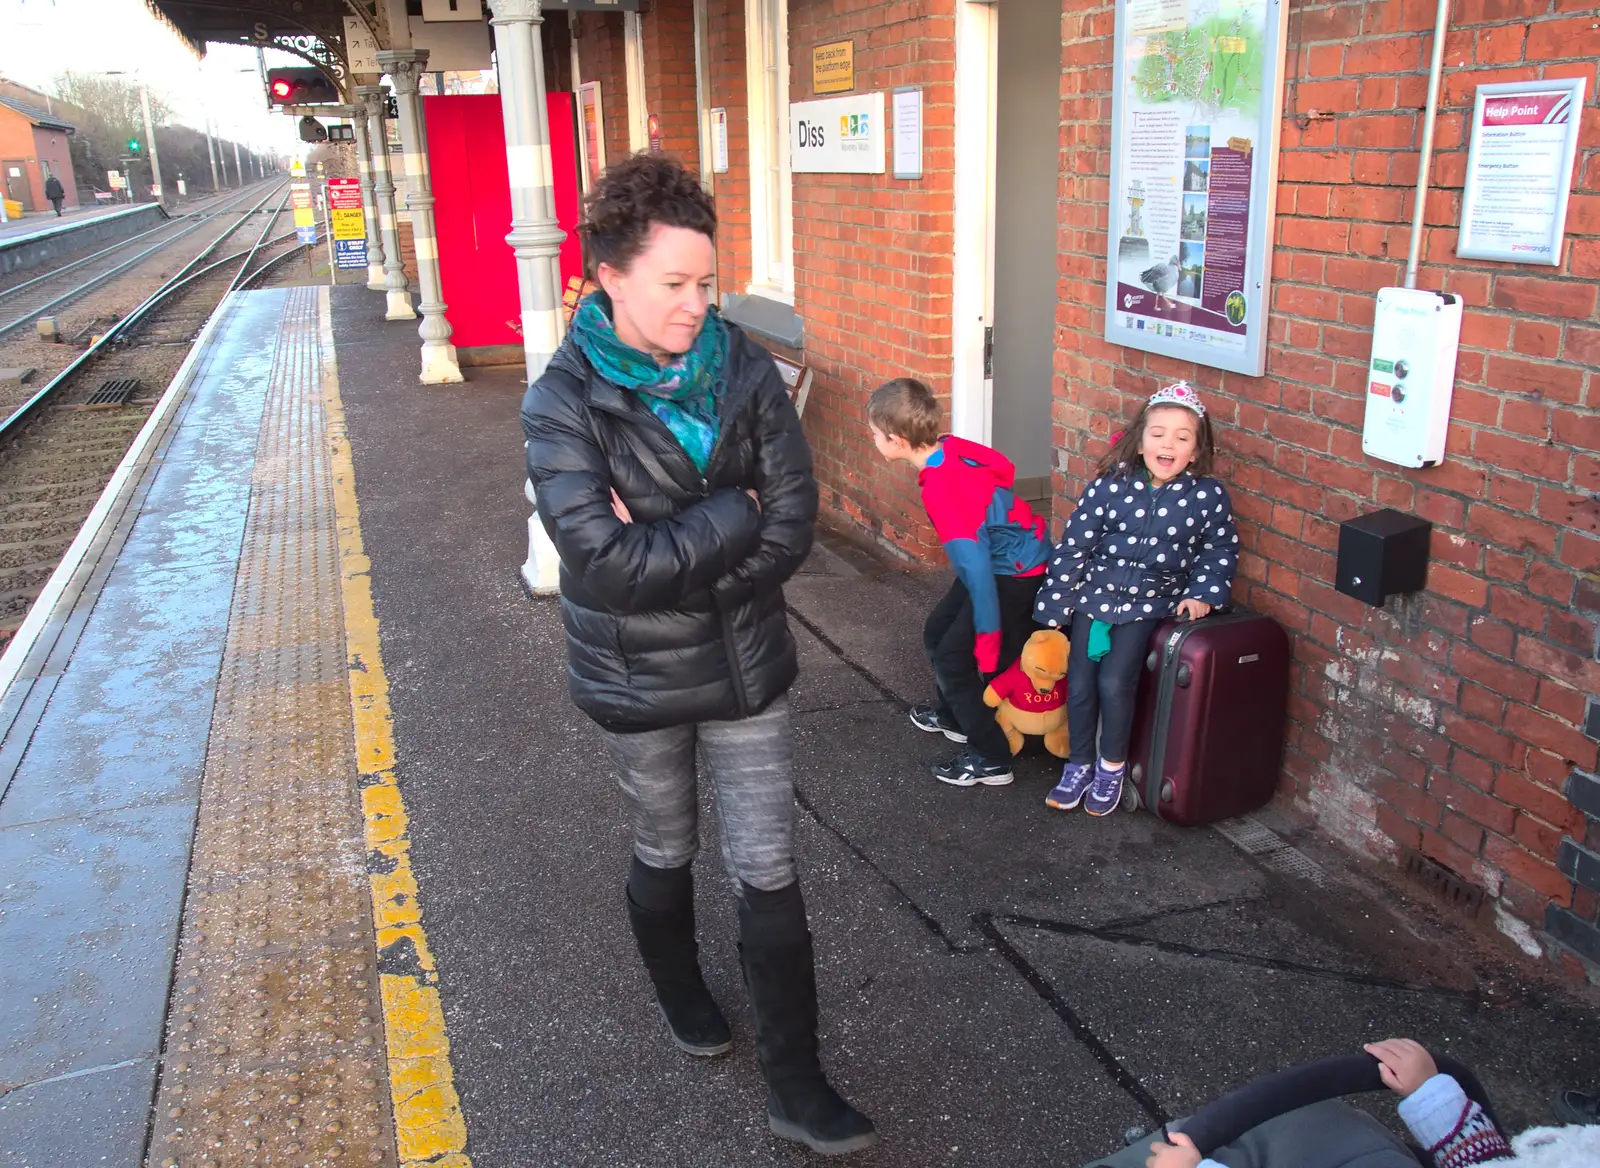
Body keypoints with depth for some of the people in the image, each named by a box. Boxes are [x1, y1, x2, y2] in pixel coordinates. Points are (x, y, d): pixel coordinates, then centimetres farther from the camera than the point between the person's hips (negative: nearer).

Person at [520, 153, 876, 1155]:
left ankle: (797, 1086, 24)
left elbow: (794, 522, -12)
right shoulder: (564, 404, -16)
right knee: (666, 855, 21)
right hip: (638, 683, -2)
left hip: (748, 668, 2)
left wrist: (666, 557, -20)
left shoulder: (746, 370, -7)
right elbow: (603, 561, -27)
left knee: (770, 875, 8)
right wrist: (732, 515, -21)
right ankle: (683, 995, 51)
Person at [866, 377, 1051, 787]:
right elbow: (1004, 467, 10)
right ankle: (955, 715, 41)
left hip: (1016, 573, -9)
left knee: (952, 660, -3)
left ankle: (992, 759, 9)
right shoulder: (951, 446, -7)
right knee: (937, 633, 19)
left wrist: (987, 638, -24)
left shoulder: (939, 488, -31)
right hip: (1005, 557, 9)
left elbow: (974, 566, -31)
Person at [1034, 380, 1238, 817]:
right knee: (1080, 683, -1)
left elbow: (1220, 552, 9)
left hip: (1149, 603, -1)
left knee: (1114, 682, -15)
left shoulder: (1208, 496, -7)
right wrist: (1052, 608, -1)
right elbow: (1074, 544, -3)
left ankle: (1112, 765, 10)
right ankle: (1079, 764, 21)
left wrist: (1202, 593, -6)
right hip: (1095, 594, 2)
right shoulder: (1112, 484, -7)